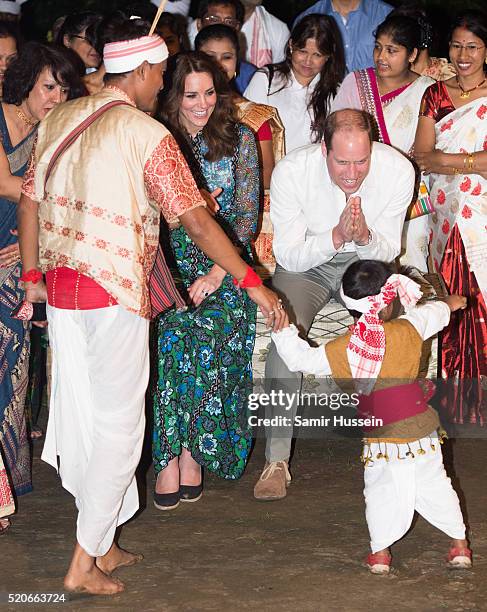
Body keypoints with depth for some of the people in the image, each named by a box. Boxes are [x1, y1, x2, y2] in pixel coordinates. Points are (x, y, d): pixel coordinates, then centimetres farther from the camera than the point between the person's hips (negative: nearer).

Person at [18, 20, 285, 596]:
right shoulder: (148, 135, -12)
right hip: (115, 291, -6)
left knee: (82, 416, 14)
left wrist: (33, 275, 20)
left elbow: (30, 199, 10)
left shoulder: (58, 121, 7)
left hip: (60, 286, 7)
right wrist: (253, 284, -9)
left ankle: (101, 544, 24)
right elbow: (197, 222, -14)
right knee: (118, 424, 3)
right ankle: (84, 564, 5)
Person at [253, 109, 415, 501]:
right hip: (305, 264, -1)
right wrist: (336, 237, -38)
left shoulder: (398, 169, -21)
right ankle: (277, 461, -23)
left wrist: (364, 238, -34)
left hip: (366, 260, 2)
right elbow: (288, 255, -20)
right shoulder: (290, 171, -24)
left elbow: (388, 251, -10)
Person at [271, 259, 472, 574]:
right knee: (435, 485, 15)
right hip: (421, 430, 1)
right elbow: (431, 314, 13)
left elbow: (302, 360, 2)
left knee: (381, 491, 15)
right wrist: (451, 303, 36)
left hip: (379, 438, -1)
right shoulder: (408, 331, -8)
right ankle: (459, 544, 22)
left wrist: (283, 330, 16)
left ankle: (381, 552, 14)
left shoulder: (339, 351, -11)